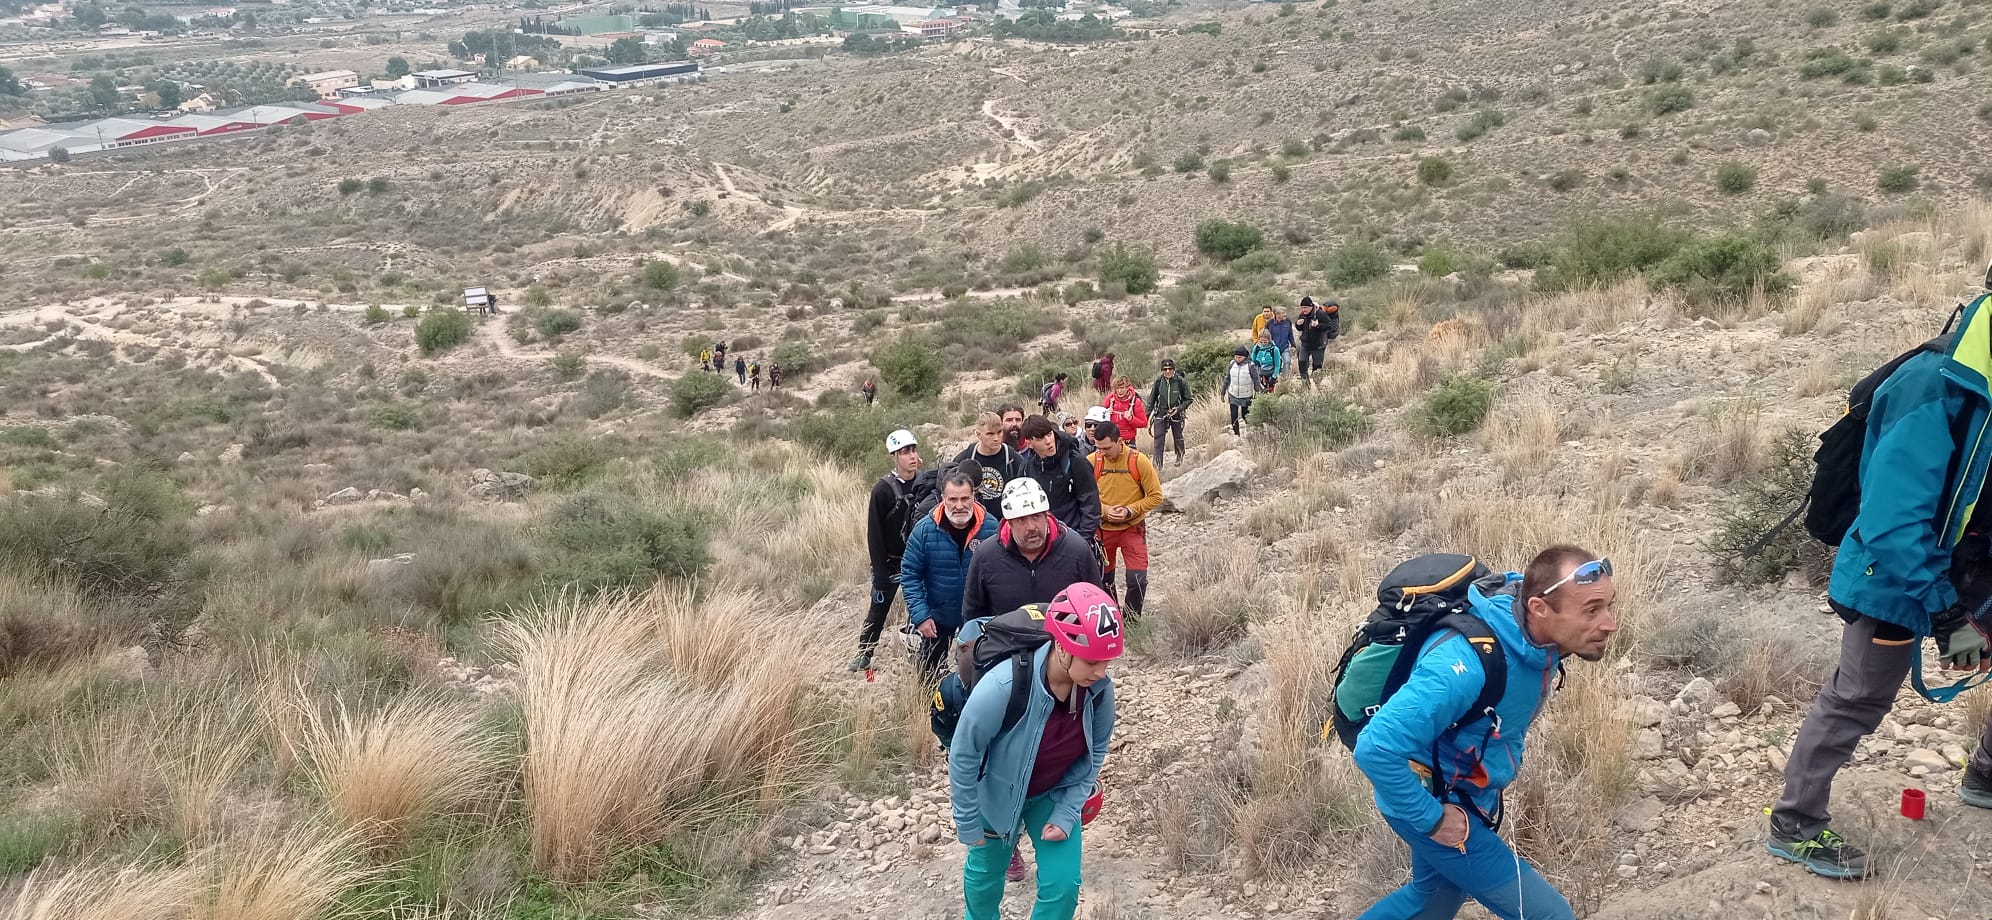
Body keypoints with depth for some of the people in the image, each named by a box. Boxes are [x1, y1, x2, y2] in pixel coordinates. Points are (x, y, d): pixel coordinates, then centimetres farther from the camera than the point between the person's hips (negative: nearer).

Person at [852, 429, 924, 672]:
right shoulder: (883, 489, -13)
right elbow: (874, 533, -10)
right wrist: (880, 571, -12)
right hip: (890, 561, -2)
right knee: (878, 608, 8)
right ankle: (864, 654, 23)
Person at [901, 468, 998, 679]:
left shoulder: (991, 527, -16)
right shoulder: (924, 529, -17)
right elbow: (910, 574, -11)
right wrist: (920, 615, -17)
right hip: (938, 616, 0)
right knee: (930, 676, 14)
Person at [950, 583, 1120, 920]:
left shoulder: (1099, 689, -26)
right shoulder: (1003, 686, -39)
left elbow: (1095, 751, -6)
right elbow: (963, 756, -25)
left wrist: (1066, 812, -12)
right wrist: (968, 823, -14)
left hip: (1055, 795, 3)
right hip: (998, 794, -2)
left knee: (1062, 884, 0)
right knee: (985, 875, 19)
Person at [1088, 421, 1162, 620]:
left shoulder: (1138, 460, -14)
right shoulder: (1092, 461, -10)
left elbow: (1155, 496, -8)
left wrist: (1130, 510, -19)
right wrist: (1104, 509, -17)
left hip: (1132, 528, -2)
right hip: (1103, 528, 2)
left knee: (1137, 579, -10)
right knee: (1103, 578, 13)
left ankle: (1132, 619, 12)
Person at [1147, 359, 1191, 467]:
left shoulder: (1181, 382, -12)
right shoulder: (1158, 382, -7)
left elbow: (1188, 399, -4)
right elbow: (1152, 399, 3)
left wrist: (1179, 408, -19)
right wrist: (1147, 414, 0)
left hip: (1176, 415, 0)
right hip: (1161, 414, 0)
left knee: (1178, 437, 18)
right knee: (1158, 438, -11)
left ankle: (1180, 457, 44)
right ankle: (1157, 463, -9)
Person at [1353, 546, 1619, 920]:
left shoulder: (1537, 633, -13)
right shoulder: (1468, 662, -38)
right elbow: (1376, 748, -40)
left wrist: (1507, 760, 12)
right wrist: (1431, 819, -27)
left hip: (1469, 793, 8)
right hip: (1432, 800, -8)